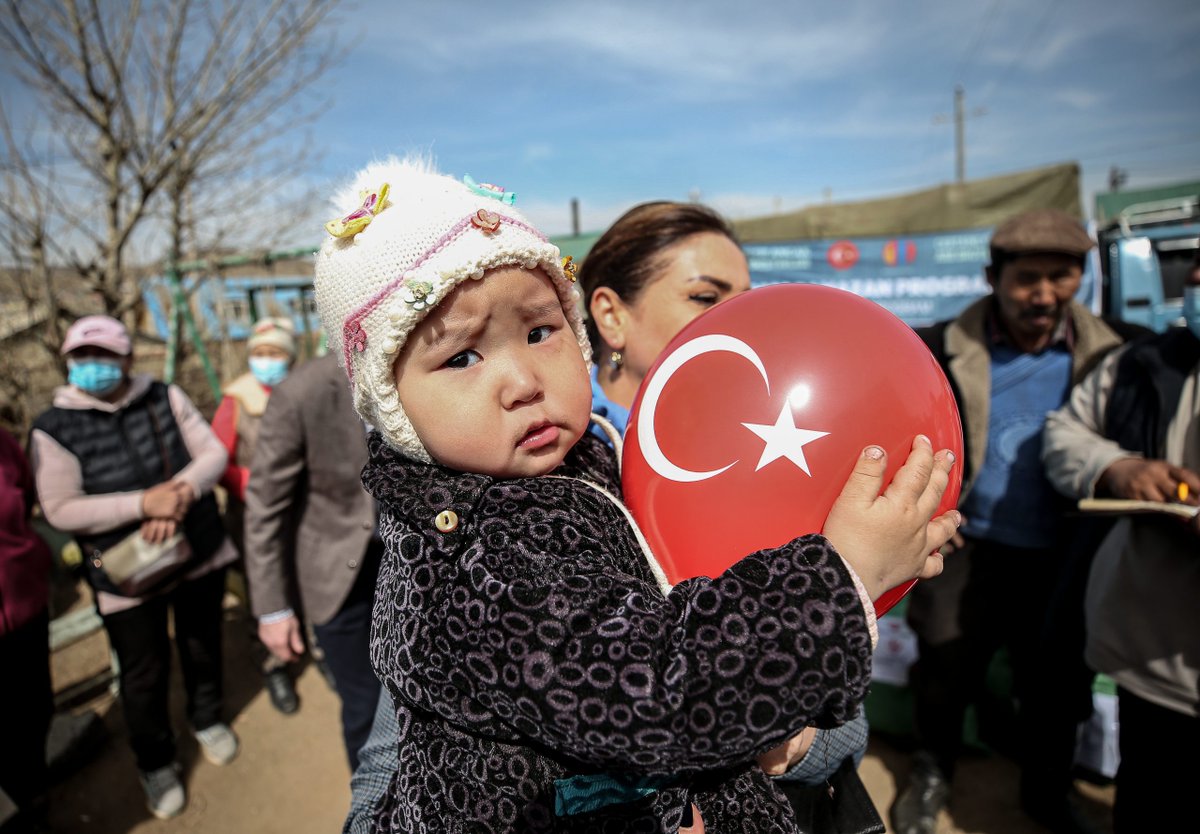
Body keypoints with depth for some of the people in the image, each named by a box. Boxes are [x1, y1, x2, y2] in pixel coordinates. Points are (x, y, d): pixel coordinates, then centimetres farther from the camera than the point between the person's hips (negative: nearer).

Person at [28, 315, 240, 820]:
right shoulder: (54, 428, -11)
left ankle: (206, 719, 49)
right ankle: (155, 762, 36)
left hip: (199, 552, 2)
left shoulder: (165, 398, -5)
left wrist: (180, 494, -25)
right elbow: (60, 509, -15)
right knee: (145, 673, 10)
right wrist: (144, 502, -27)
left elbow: (213, 453, -6)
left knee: (202, 646, 21)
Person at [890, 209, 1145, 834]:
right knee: (945, 672, 12)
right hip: (968, 547, -2)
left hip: (1062, 555, 2)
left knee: (1057, 685, 18)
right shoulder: (945, 350, -9)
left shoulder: (1105, 354, -3)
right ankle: (930, 777, 39)